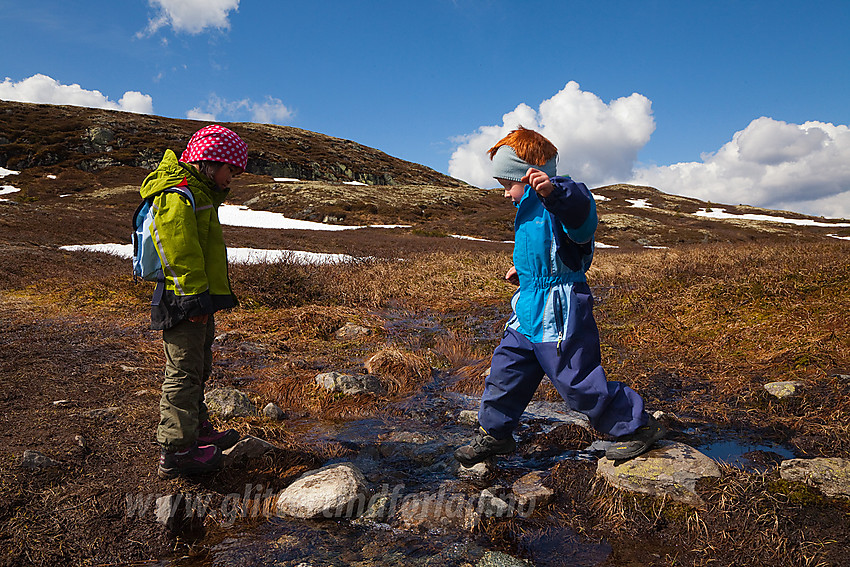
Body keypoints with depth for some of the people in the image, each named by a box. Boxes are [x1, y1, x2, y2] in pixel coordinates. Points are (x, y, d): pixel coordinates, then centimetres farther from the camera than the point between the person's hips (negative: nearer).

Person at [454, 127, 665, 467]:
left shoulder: (561, 197, -16)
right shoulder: (530, 209, 16)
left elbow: (582, 215, -42)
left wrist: (554, 191, -59)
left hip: (559, 313, -10)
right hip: (530, 312, 10)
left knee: (577, 380, -2)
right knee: (506, 369, 14)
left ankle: (637, 426, 18)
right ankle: (494, 434, 31)